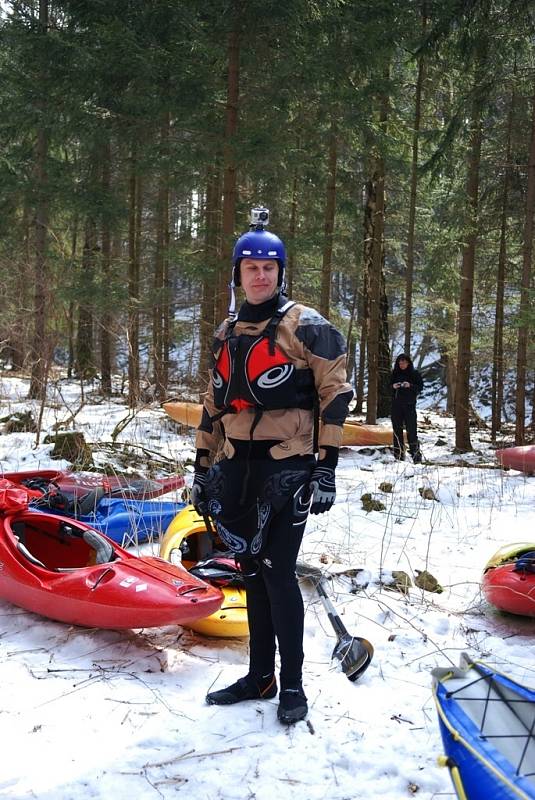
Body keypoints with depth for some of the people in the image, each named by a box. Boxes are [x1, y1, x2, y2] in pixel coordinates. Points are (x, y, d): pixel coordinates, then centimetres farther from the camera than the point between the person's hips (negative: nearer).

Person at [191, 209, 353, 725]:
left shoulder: (305, 327, -4)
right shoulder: (227, 333, 14)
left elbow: (334, 395, -8)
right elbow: (213, 406, 19)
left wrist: (326, 469, -13)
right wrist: (202, 469, 17)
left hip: (287, 469, -6)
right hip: (236, 470, 6)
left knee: (277, 575, -5)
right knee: (252, 573, 11)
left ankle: (292, 684, 11)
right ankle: (260, 675, 24)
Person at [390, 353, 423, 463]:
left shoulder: (415, 374, 3)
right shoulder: (394, 374, 11)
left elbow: (420, 387, -1)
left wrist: (410, 385, -17)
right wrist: (393, 386, -7)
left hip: (409, 405, -3)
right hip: (396, 405, 3)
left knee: (411, 429, -9)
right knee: (397, 429, 2)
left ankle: (416, 454, -5)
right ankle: (399, 455, 7)